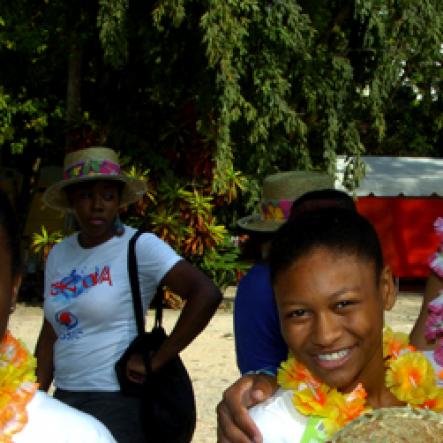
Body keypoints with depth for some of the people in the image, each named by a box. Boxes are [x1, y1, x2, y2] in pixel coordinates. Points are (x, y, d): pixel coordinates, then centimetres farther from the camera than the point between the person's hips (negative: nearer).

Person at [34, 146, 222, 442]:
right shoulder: (59, 255, 7)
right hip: (63, 398, 6)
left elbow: (207, 295, -20)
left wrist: (156, 361, -17)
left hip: (117, 403, -5)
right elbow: (51, 335, 13)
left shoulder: (139, 247, -11)